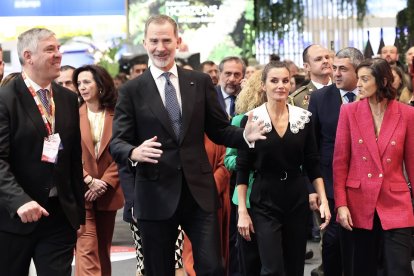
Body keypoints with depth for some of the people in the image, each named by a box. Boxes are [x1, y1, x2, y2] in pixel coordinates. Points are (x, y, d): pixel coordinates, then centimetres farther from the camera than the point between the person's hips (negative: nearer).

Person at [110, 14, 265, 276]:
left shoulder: (201, 82, 6)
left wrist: (245, 135, -10)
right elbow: (117, 142, -3)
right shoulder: (132, 90, 0)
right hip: (156, 196, -1)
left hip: (199, 191, 1)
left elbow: (219, 130, 10)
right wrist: (134, 152, -26)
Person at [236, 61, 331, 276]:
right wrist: (242, 210, -8)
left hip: (298, 201, 3)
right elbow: (242, 168, -4)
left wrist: (323, 200, -2)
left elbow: (312, 164, 6)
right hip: (264, 203, -3)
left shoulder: (303, 117, 2)